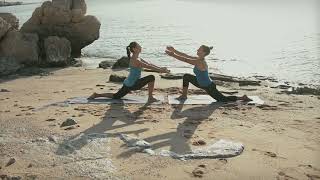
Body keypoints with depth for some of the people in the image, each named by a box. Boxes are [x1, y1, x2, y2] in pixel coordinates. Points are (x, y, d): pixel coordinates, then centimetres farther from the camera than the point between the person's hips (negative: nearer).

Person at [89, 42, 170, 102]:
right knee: (151, 77, -13)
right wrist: (161, 70, -19)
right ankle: (150, 98, -4)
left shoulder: (138, 59, 10)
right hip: (132, 84, -10)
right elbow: (148, 66, -23)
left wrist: (160, 68, 6)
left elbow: (149, 64, 13)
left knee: (116, 96, 21)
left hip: (128, 84, 10)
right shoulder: (135, 60, -21)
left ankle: (97, 95, 22)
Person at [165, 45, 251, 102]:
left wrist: (173, 55, -33)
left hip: (209, 87, -9)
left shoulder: (200, 62, -32)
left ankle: (243, 98, 21)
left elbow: (185, 60, -35)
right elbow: (186, 56, -1)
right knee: (186, 77, 4)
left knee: (223, 99, 7)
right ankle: (184, 96, 15)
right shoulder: (198, 59, -5)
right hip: (202, 83, 9)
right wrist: (174, 50, -6)